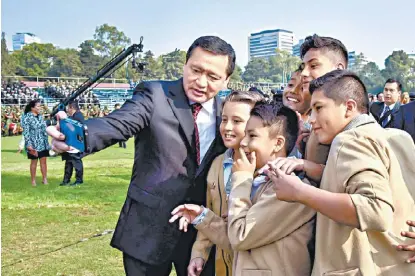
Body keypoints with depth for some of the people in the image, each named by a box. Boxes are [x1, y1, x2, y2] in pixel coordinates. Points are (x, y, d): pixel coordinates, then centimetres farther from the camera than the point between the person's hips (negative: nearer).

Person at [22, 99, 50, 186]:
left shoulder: (40, 116, 8)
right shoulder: (26, 117, -11)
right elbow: (26, 132, -13)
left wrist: (47, 141, 15)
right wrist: (29, 144, -19)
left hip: (43, 143, 5)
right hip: (34, 144, -5)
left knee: (43, 161, 7)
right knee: (34, 162, 4)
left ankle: (44, 179, 14)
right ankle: (33, 180, 14)